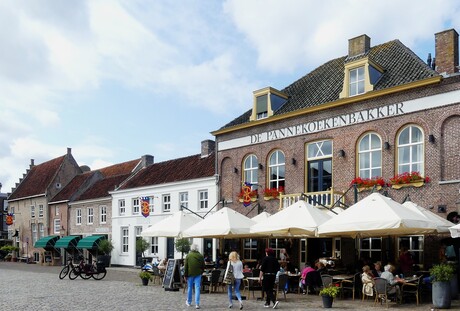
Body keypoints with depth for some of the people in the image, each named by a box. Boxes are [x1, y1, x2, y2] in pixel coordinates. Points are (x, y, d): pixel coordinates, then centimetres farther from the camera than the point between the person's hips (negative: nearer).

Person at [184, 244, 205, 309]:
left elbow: (186, 267, -4)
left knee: (189, 288, 13)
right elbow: (203, 266, 6)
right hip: (198, 274, 0)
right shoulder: (201, 256, -2)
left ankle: (189, 302, 27)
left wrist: (185, 275, 2)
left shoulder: (188, 256, -6)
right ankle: (197, 304, -5)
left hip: (190, 274, 0)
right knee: (197, 288, 0)